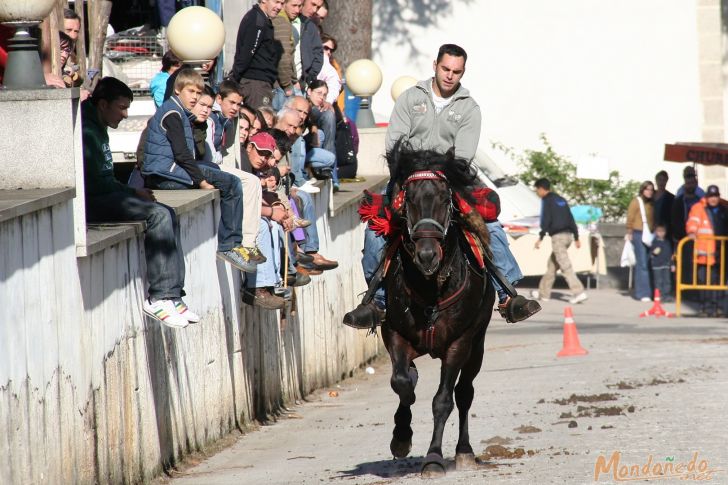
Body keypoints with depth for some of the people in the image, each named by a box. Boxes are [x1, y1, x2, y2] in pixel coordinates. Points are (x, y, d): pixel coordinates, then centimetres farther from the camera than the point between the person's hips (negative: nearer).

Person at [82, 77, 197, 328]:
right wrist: (132, 192, -8)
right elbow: (95, 182, -19)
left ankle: (172, 295, -8)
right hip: (91, 203, -11)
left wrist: (131, 191, 4)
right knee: (158, 215, -22)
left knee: (166, 214, 0)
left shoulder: (99, 129, 21)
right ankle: (159, 297, -21)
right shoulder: (86, 132, -14)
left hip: (103, 196, 11)